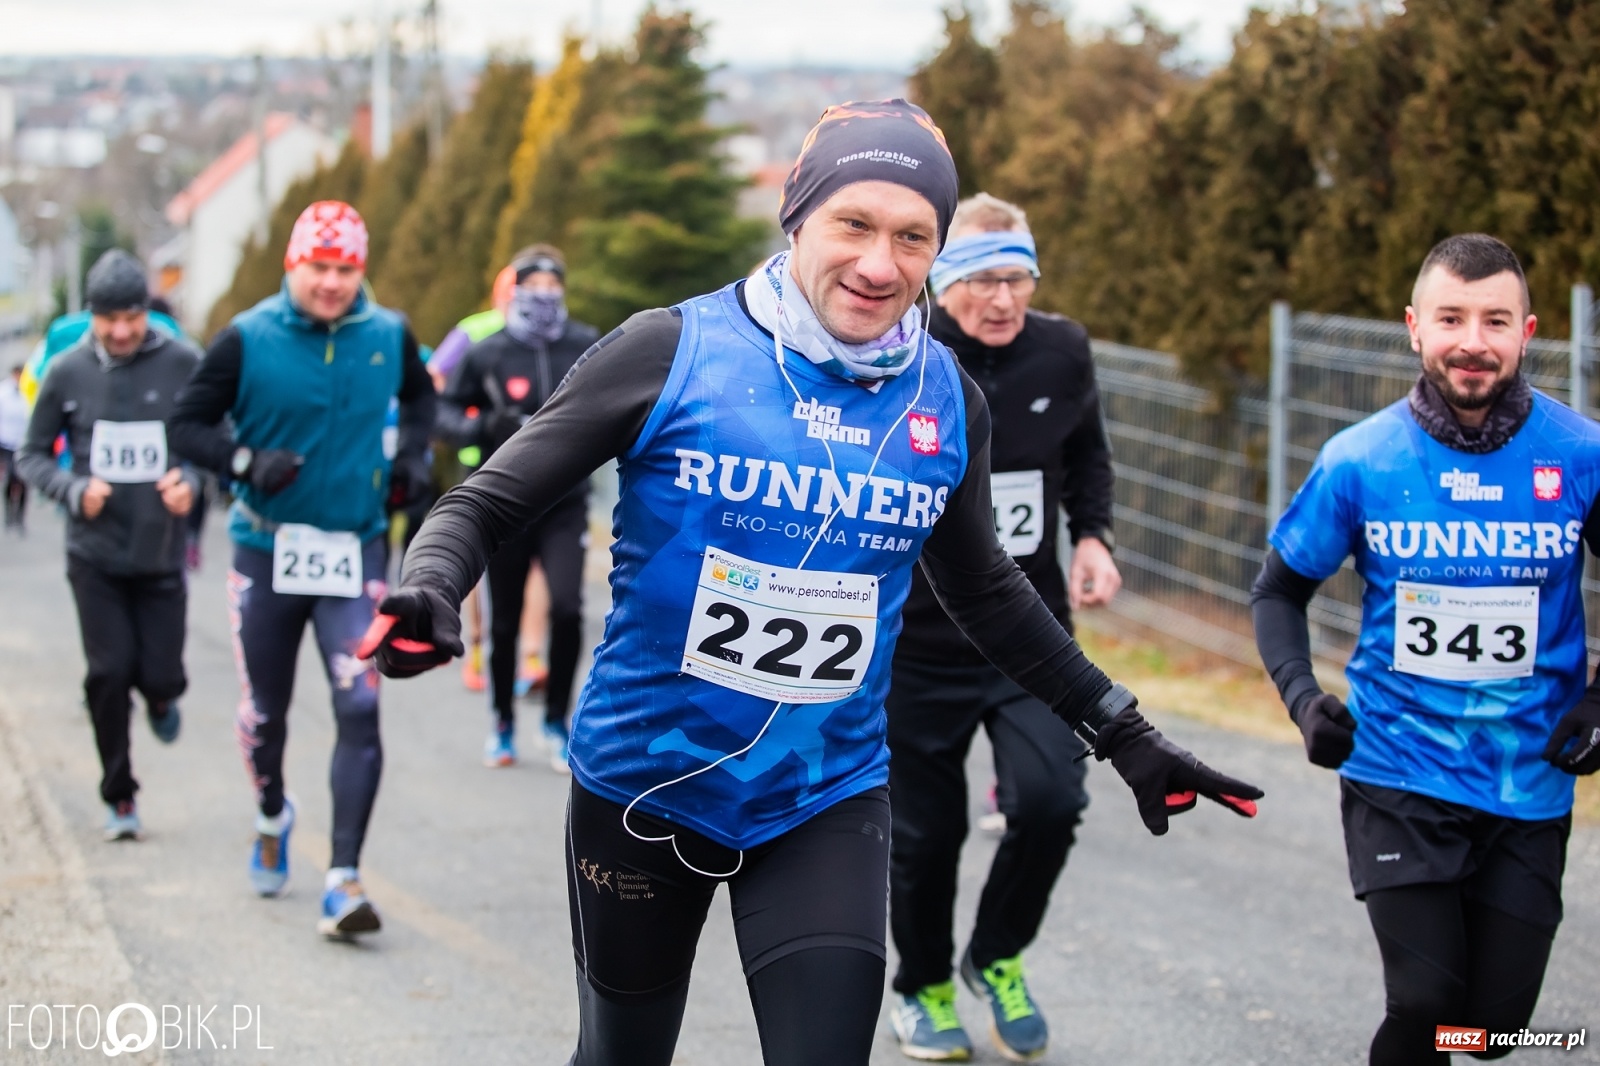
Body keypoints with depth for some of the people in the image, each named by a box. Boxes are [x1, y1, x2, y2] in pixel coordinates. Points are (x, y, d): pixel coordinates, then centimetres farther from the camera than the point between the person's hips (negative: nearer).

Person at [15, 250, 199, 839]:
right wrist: (74, 491, -12)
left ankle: (161, 698, 37)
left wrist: (191, 480, -16)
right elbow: (31, 455, 6)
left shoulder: (182, 365, -4)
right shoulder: (69, 372, -2)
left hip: (162, 554, 0)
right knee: (109, 674, -6)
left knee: (160, 676, -2)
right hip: (94, 554, 0)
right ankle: (120, 798, 12)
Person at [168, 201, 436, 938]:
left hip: (355, 552, 1)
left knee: (360, 710, -12)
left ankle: (344, 878, -11)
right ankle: (272, 818, 43)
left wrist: (410, 453, 5)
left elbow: (419, 395, 22)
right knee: (263, 711, 12)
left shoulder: (387, 336, 0)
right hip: (268, 550, 0)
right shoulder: (247, 340, -8)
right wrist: (247, 461, -20)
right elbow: (187, 425, -4)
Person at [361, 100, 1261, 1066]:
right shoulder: (672, 352, -12)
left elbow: (984, 589, 16)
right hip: (644, 786, -2)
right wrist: (429, 592, -29)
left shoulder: (947, 399, 0)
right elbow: (489, 504, -8)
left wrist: (1121, 731, 17)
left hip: (828, 800, 2)